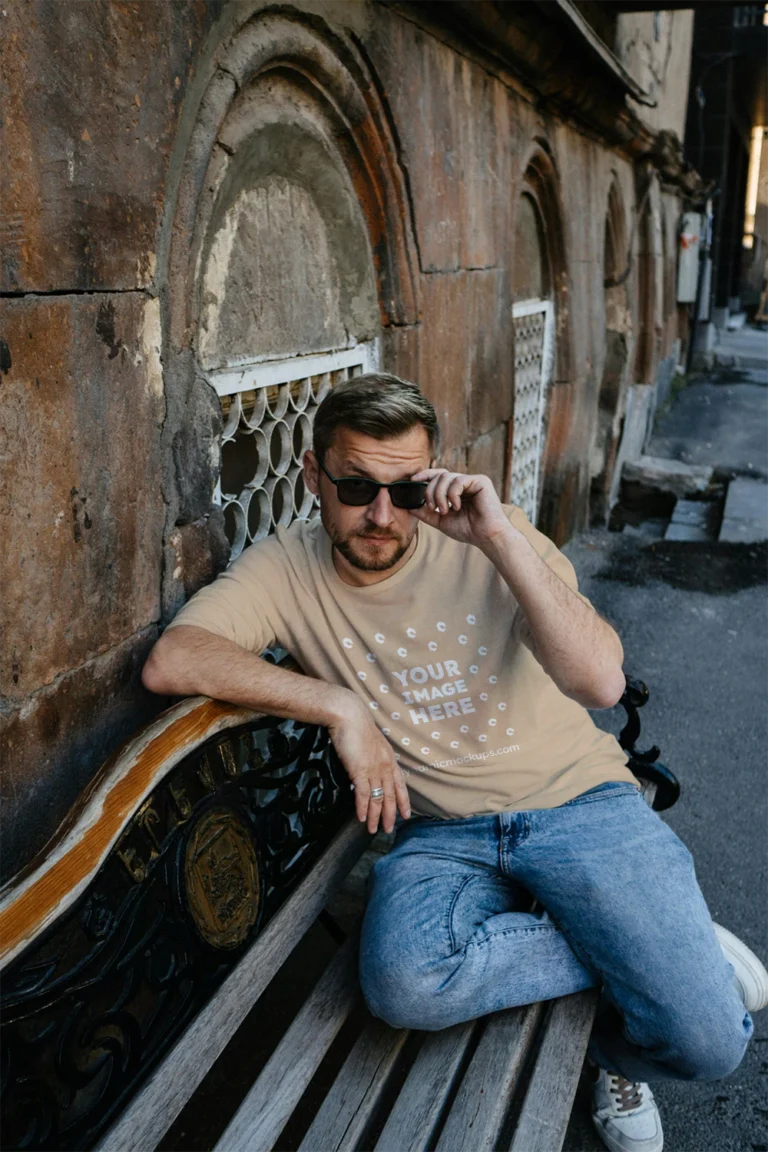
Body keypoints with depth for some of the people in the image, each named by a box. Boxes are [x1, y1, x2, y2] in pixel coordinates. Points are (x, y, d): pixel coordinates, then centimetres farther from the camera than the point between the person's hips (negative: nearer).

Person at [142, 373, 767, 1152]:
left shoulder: (490, 541, -8)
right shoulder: (286, 568, -5)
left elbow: (601, 684, -20)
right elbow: (169, 661, -20)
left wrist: (502, 537, -28)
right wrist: (340, 706, -22)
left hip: (576, 802, -1)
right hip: (441, 833, 2)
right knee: (404, 985, -30)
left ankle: (610, 1046, 22)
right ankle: (655, 947, -4)